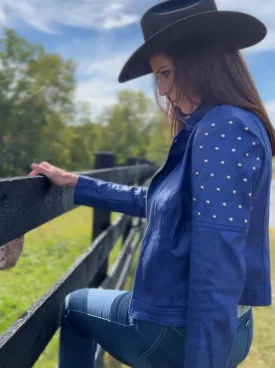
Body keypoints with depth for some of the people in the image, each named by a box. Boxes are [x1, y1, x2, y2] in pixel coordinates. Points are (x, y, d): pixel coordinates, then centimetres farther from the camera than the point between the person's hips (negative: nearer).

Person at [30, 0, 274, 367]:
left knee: (74, 306, 19)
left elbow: (219, 264, -31)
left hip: (184, 330, -8)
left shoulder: (223, 127, -24)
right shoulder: (206, 131, 9)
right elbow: (151, 202, 19)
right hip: (208, 325, 8)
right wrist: (73, 182, 20)